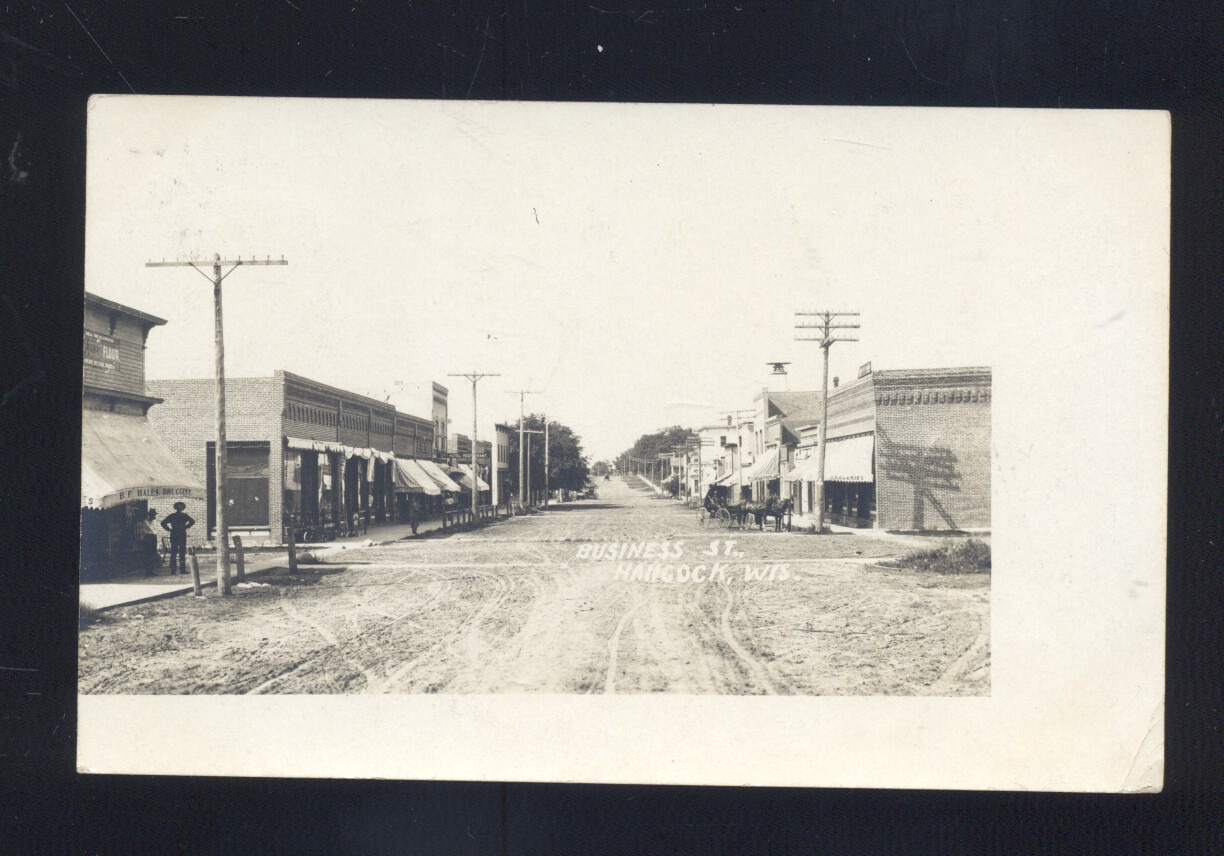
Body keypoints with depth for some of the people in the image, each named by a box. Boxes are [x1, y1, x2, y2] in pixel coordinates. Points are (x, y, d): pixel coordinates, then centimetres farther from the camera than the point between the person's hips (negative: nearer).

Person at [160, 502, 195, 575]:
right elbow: (192, 521, -11)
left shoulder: (171, 516, 7)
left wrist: (169, 529, 5)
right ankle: (182, 569, -6)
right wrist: (186, 527, -1)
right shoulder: (184, 515, -1)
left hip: (173, 536, 3)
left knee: (173, 553, 4)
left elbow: (163, 523, 2)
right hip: (182, 535, -3)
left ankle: (173, 570, 1)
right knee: (182, 553, -2)